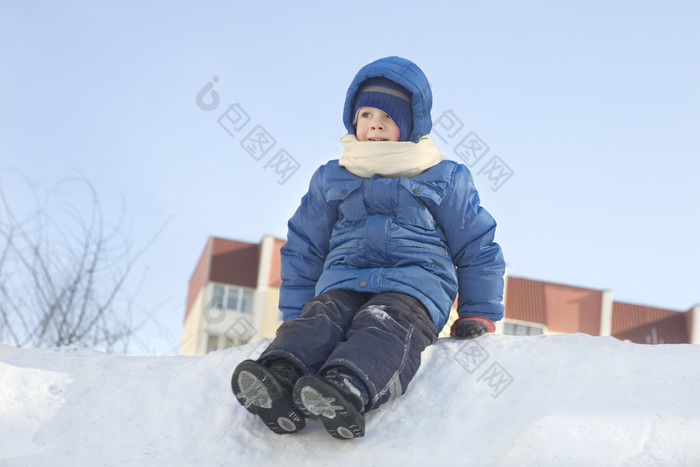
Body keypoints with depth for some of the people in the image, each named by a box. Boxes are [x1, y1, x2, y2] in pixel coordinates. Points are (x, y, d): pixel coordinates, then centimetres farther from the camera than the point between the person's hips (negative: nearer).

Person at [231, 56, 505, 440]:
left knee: (382, 328, -36)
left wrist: (478, 318, 12)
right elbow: (303, 249, 27)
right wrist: (294, 316, 19)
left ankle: (348, 393, -64)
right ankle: (279, 383, -58)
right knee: (317, 322, -31)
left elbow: (478, 250, 20)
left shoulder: (444, 179, 16)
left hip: (414, 285, -3)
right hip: (341, 284, 3)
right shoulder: (330, 180, 23)